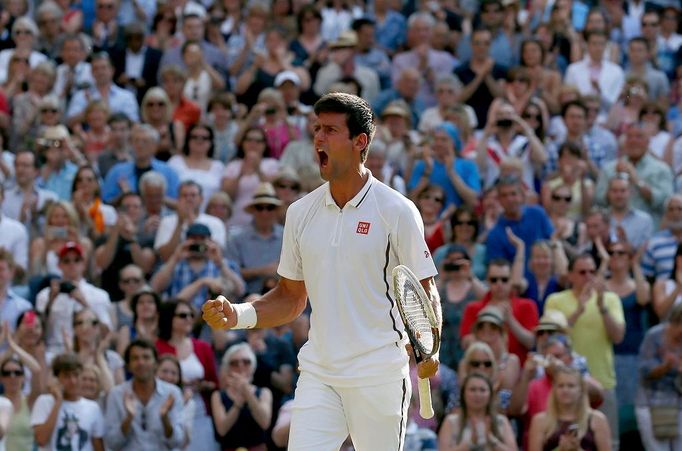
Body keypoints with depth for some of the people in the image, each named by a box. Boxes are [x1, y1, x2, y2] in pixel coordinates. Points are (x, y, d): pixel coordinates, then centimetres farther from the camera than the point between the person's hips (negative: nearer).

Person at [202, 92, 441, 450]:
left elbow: (425, 292, -3)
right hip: (317, 376, 4)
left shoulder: (397, 211, -4)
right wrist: (237, 315, -1)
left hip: (379, 376, -4)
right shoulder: (300, 213, 10)